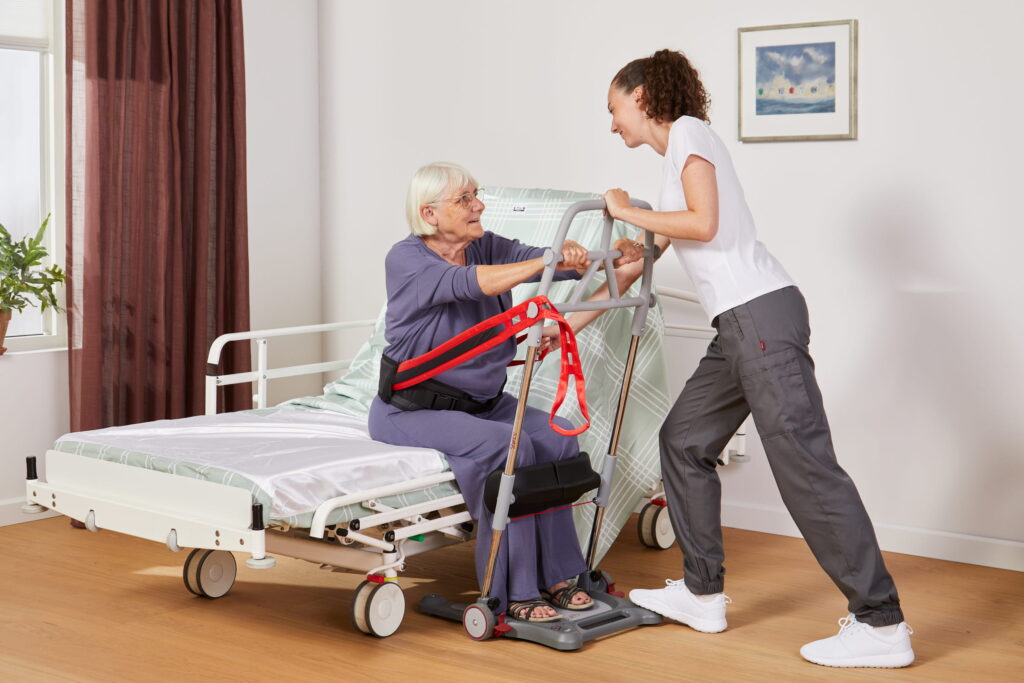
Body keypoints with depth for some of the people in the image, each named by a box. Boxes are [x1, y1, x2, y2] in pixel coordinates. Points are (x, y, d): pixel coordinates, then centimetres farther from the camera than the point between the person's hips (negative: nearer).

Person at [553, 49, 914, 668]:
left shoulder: (689, 132, 0)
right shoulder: (679, 155, 26)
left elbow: (704, 223, -15)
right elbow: (645, 262, 30)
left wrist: (628, 213, 0)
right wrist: (575, 319, 34)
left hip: (761, 313, -10)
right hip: (741, 326, 10)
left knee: (804, 462, -12)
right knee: (685, 439, 15)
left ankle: (881, 624, -10)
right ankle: (703, 594, 21)